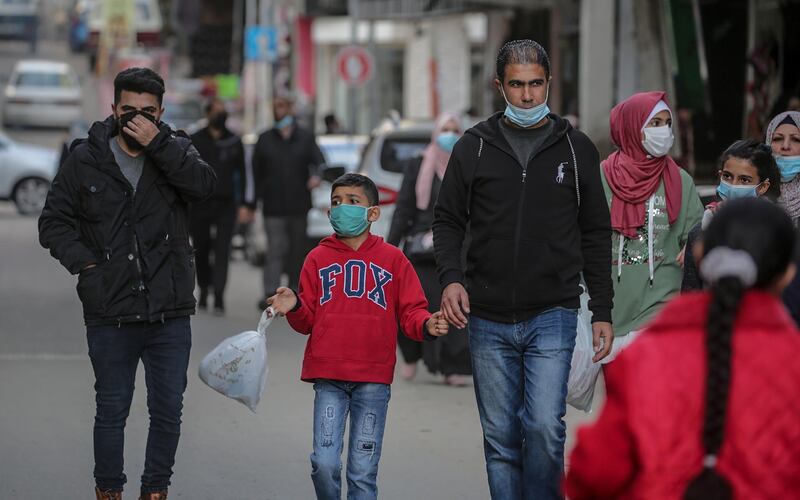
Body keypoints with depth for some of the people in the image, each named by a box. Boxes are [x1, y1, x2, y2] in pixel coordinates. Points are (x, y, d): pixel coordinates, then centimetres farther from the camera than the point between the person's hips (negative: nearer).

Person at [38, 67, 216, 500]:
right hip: (110, 316, -1)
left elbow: (204, 185, -17)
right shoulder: (86, 159, 2)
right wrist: (85, 264, -6)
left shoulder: (175, 152, 4)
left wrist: (157, 145, -22)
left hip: (170, 315, 1)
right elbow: (53, 221, 7)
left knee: (168, 412, 7)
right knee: (111, 411, 6)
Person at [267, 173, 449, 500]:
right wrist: (295, 307, -12)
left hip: (373, 379, -1)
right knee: (324, 464, -6)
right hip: (328, 377, 1)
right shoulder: (318, 259, 10)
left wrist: (426, 326, -17)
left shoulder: (393, 259, 7)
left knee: (363, 471, 3)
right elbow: (308, 322, 9)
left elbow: (410, 313, 4)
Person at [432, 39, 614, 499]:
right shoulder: (474, 147, 6)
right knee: (501, 439, 7)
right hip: (489, 321, 2)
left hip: (552, 316, -1)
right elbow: (448, 220, 10)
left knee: (545, 426, -15)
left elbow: (596, 235, 9)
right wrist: (451, 276, -9)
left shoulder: (576, 148, 6)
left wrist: (603, 311, 5)